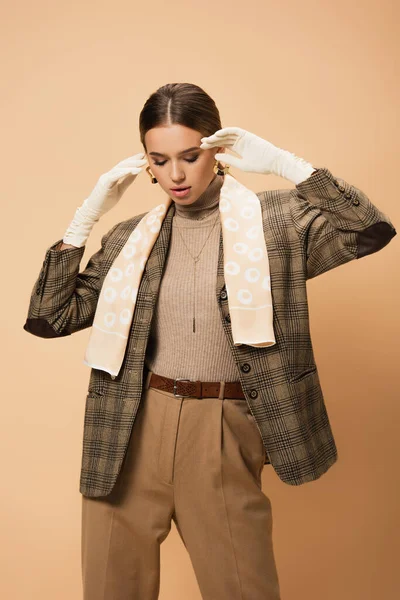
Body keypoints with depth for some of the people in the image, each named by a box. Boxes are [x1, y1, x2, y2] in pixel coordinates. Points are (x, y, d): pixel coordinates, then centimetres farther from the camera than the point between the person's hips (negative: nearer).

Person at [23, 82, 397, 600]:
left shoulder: (274, 220, 0)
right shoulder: (129, 238, 6)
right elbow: (48, 319, 2)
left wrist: (284, 164, -14)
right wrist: (87, 216, -3)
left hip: (224, 435, -2)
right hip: (131, 432, 3)